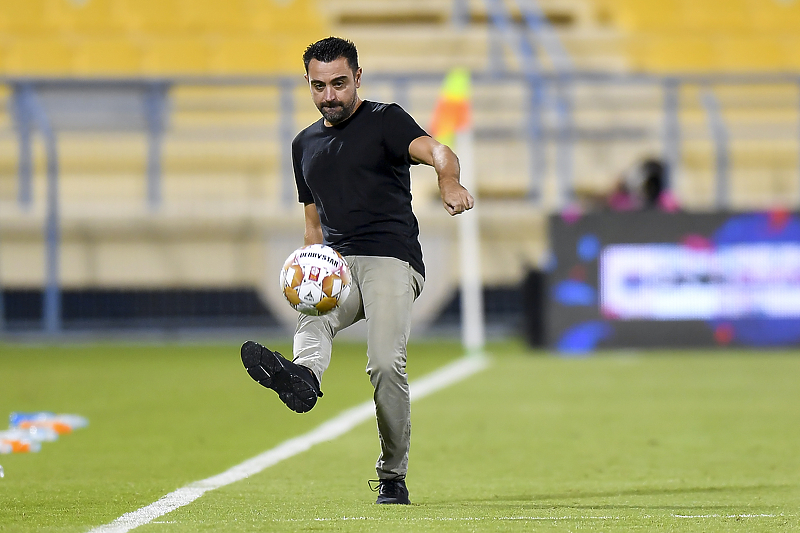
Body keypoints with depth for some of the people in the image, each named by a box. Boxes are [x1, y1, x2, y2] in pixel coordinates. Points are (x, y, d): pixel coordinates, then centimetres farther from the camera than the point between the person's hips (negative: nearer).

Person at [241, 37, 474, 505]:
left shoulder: (386, 120, 4)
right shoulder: (305, 145, 23)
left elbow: (436, 151, -16)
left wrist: (450, 182, -40)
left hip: (392, 260, -5)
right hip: (336, 266, 5)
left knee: (386, 362, -24)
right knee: (312, 317, -31)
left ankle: (393, 477, -12)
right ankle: (303, 376, -64)